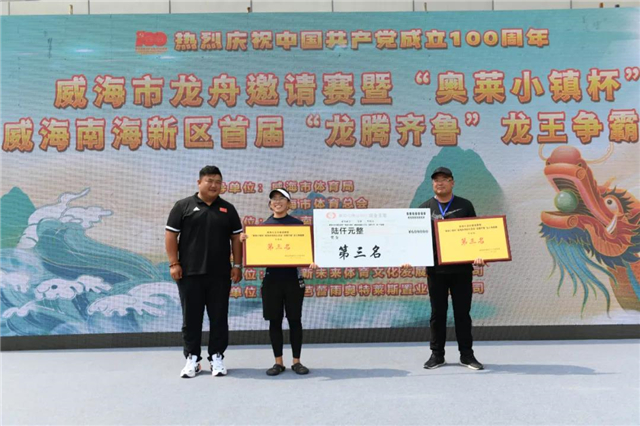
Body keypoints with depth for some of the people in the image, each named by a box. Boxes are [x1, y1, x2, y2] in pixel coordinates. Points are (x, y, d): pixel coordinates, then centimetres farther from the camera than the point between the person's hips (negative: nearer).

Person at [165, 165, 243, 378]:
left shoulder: (228, 209, 9)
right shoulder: (183, 206, 3)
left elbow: (236, 238, 10)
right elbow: (171, 235, 2)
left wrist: (237, 265, 3)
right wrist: (174, 263, -5)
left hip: (220, 274, 2)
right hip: (190, 273, -1)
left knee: (219, 317, 6)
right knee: (191, 317, 5)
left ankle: (217, 358, 17)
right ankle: (192, 358, 17)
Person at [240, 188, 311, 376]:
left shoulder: (297, 224, 3)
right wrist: (245, 241, -11)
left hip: (293, 279, -1)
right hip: (272, 279, 2)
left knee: (294, 320, 5)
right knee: (274, 321, 6)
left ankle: (297, 361, 15)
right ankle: (278, 362, 16)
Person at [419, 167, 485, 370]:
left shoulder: (465, 205, 7)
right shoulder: (425, 208, 7)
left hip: (461, 268, 0)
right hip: (435, 269, 0)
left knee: (462, 312, 6)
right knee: (437, 313, 7)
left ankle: (467, 354, 16)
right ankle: (437, 354, 17)